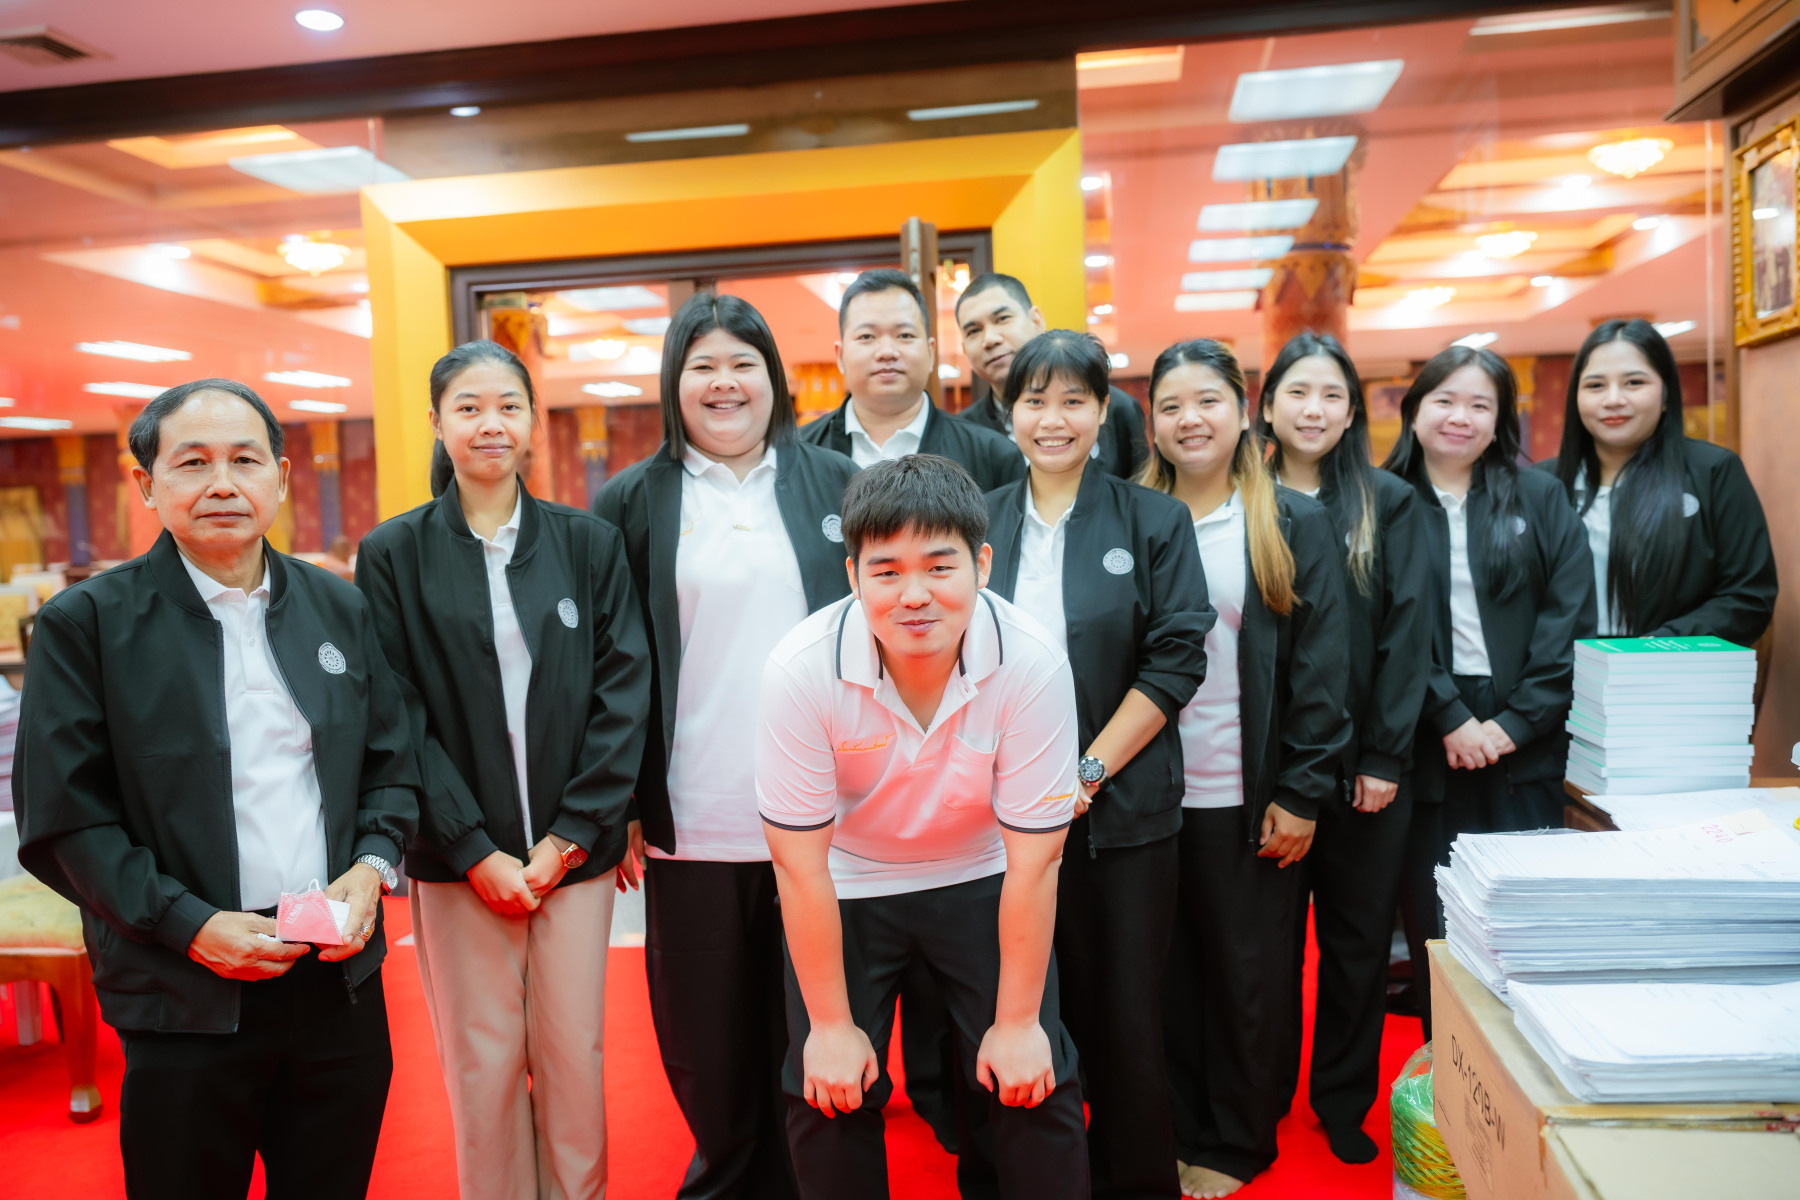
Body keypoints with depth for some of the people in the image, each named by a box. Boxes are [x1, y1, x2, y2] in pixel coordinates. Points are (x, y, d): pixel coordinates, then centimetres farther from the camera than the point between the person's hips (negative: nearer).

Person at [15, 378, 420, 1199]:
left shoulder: (340, 607, 7)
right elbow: (62, 820, -7)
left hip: (341, 981, 3)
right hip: (186, 1004, -3)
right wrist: (189, 925, -14)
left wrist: (373, 866, -6)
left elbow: (393, 767, 11)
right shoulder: (84, 624, -4)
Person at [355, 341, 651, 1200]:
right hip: (459, 859, -1)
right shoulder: (394, 554, 0)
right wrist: (476, 850, -9)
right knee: (482, 1063, 8)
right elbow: (397, 716, -3)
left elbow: (623, 691, -1)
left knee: (575, 1055, 9)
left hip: (575, 849, 1)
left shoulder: (588, 542, 3)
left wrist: (571, 834, -7)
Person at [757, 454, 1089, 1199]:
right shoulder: (801, 670, -28)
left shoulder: (1033, 666, -28)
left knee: (1036, 1084, -2)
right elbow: (800, 864, -18)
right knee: (828, 1096, 2)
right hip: (844, 889, 0)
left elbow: (1031, 863, -18)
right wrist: (829, 1024, -9)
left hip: (979, 881, 0)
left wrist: (1018, 1021, -10)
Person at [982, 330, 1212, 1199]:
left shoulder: (1155, 521, 2)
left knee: (1124, 1012, 6)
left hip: (1118, 808, -1)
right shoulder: (979, 522, 7)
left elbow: (1176, 661, -5)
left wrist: (1089, 771, -12)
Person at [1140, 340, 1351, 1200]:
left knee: (1249, 975, 10)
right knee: (1167, 972, 10)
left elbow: (1321, 666, -2)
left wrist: (1302, 791, -7)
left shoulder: (1295, 525, 2)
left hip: (1247, 796, -1)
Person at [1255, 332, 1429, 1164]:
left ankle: (1344, 1102, 28)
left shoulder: (1389, 503, 3)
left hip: (1364, 762, 1)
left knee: (1358, 934, 10)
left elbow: (1407, 631, -2)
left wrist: (1385, 756, -7)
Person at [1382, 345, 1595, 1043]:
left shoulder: (1540, 500, 8)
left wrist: (1516, 722, -8)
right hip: (1425, 743, -1)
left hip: (1523, 745, 1)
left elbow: (1571, 618, 0)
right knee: (1432, 920, 4)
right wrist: (1451, 718, -11)